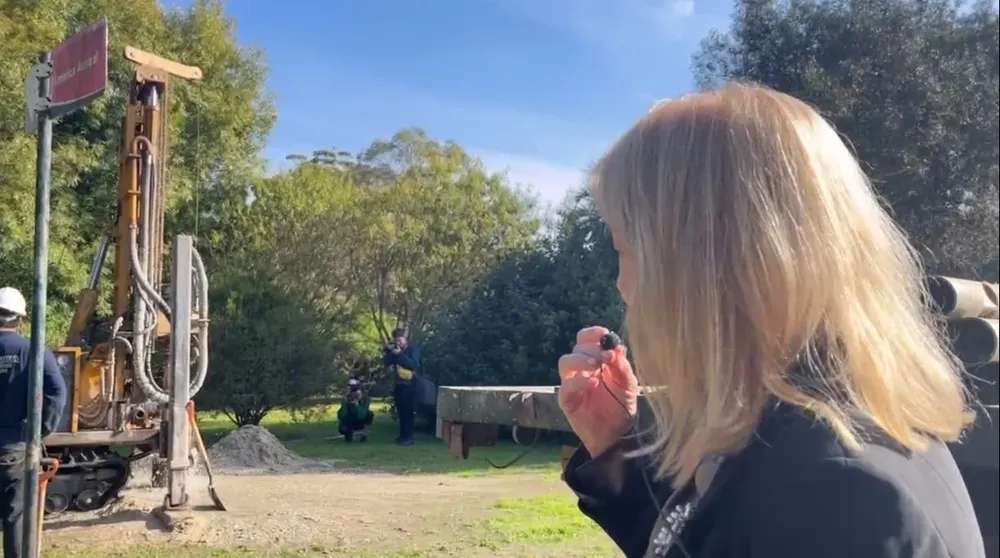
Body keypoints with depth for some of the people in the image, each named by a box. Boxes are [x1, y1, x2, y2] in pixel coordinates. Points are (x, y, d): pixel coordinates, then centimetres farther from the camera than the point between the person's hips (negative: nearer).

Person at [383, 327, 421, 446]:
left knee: (408, 412, -8)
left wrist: (400, 354, -22)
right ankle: (403, 435, 15)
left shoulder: (413, 348, -4)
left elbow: (414, 364, -18)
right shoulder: (395, 349, 13)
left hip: (409, 384, -6)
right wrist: (388, 350, -5)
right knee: (401, 411, 7)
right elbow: (388, 362, 9)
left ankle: (409, 437, -6)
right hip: (398, 384, 6)